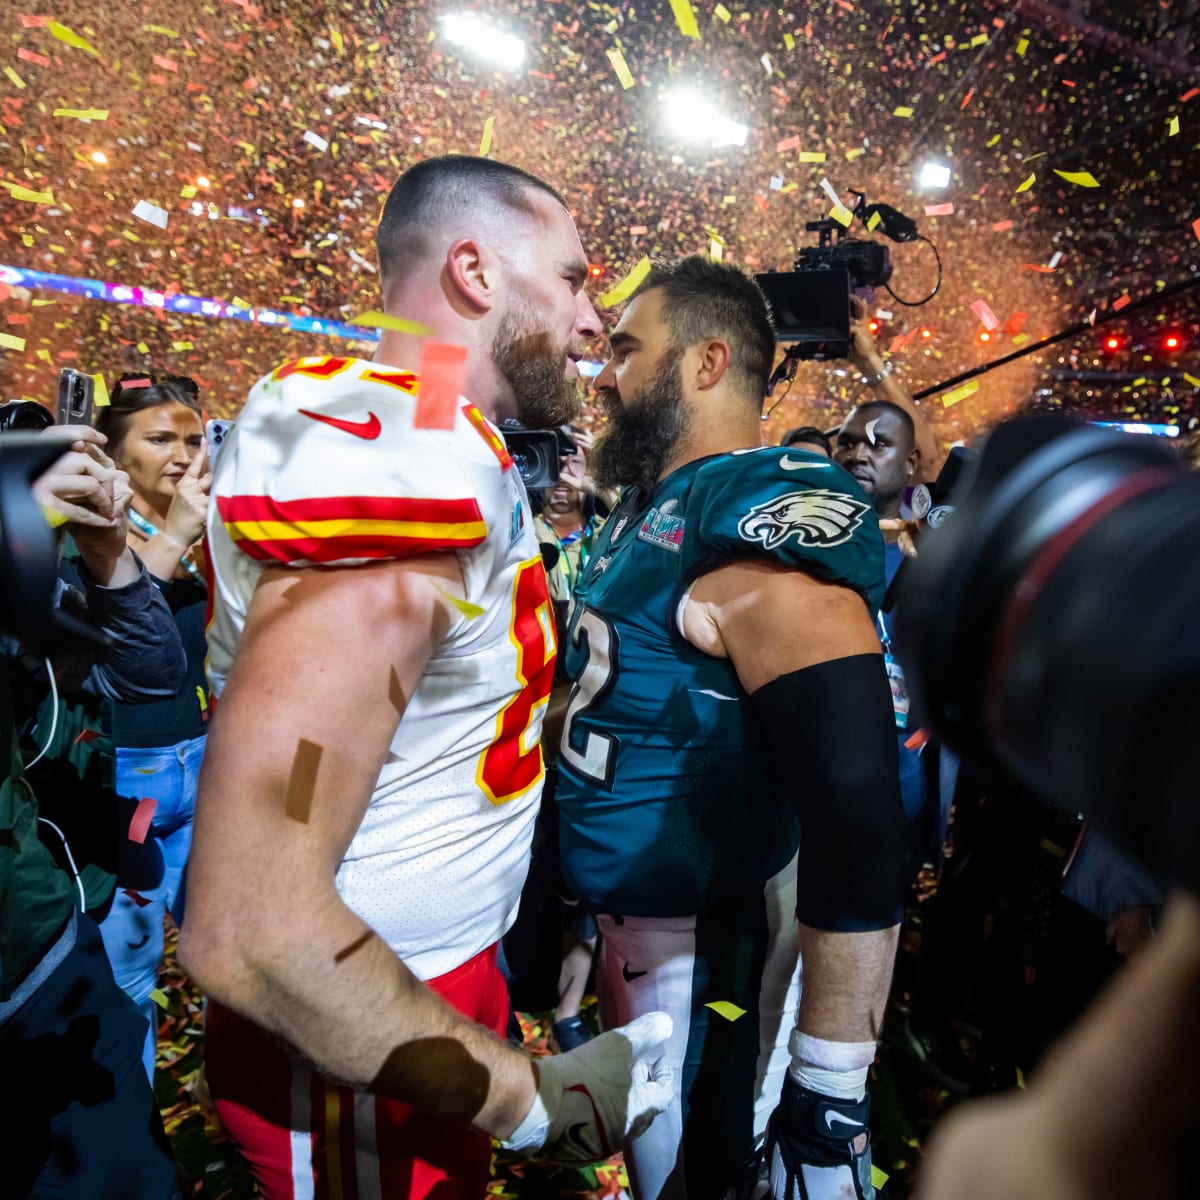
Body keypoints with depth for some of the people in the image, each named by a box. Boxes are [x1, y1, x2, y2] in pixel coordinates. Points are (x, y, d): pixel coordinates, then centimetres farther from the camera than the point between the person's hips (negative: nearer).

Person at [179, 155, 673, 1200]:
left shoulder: (432, 447, 4)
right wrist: (530, 1101, -22)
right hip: (351, 1050, -8)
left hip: (443, 972, 9)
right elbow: (247, 928, -30)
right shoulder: (402, 470, -28)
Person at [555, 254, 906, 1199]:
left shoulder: (762, 535, -25)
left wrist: (831, 1096, -25)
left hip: (712, 958, -8)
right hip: (628, 912, 8)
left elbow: (857, 820, -30)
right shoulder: (655, 501, 4)